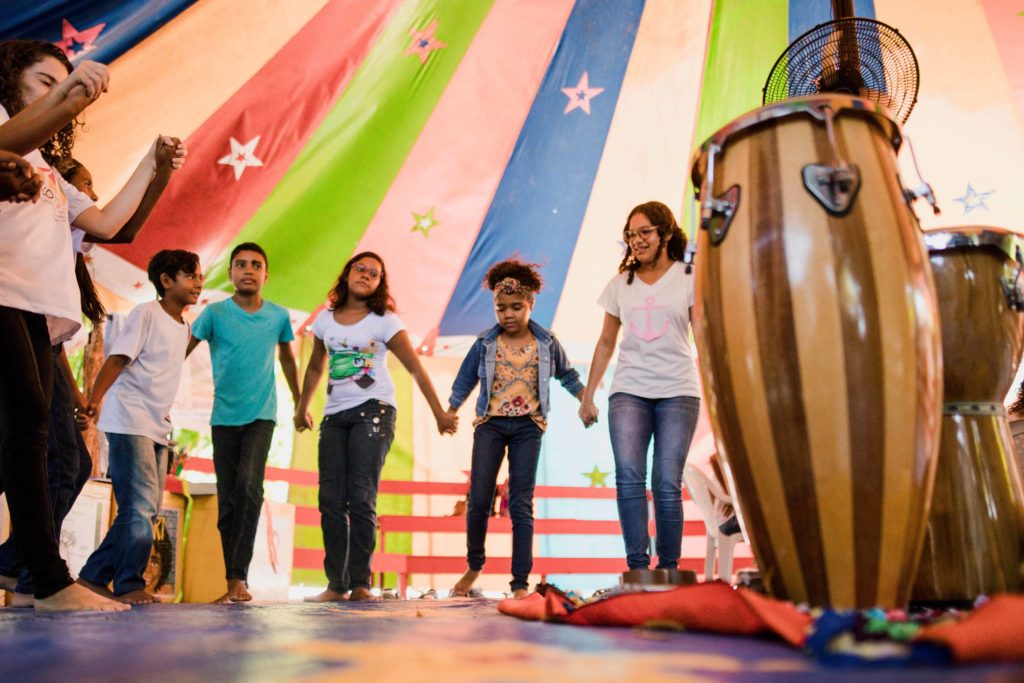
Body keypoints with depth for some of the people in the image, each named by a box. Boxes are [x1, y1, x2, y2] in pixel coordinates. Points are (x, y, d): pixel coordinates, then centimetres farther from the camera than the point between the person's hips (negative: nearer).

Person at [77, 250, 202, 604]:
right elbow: (117, 359, -12)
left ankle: (93, 576, 17)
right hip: (129, 420, -8)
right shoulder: (146, 313, -6)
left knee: (147, 509, 8)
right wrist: (93, 399, -20)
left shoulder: (184, 327, 16)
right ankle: (129, 585, -6)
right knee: (139, 505, -12)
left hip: (158, 426, 8)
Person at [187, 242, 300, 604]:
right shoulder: (215, 313, -2)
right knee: (227, 500, 4)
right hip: (224, 418, 1)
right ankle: (233, 581, 13)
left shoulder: (279, 315, 3)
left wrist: (300, 404, 21)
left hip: (261, 415, -1)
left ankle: (239, 577, -17)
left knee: (249, 486, -21)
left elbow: (287, 360, 17)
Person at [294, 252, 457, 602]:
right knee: (331, 500, 0)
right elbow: (315, 368, 24)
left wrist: (440, 414, -2)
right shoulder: (325, 319, 12)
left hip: (373, 411, -4)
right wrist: (302, 409, 27)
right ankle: (336, 584, 7)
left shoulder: (385, 322, 0)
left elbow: (416, 368, -1)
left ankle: (360, 584, -3)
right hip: (334, 415, 4)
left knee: (361, 498, -10)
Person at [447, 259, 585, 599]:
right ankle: (474, 566, 22)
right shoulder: (485, 343, 2)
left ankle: (521, 583, 4)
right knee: (479, 500, -3)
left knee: (521, 505, -2)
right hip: (490, 424, 1)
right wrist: (449, 414, 10)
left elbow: (566, 374, 18)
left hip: (527, 426, 0)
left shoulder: (546, 342, 2)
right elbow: (464, 380, 12)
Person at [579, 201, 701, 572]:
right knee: (628, 476, -17)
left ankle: (669, 567, 8)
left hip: (678, 392, -2)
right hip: (628, 391, 2)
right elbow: (606, 343, 17)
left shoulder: (688, 278, 5)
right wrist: (588, 396, 15)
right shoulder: (620, 284, 13)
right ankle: (637, 564, -12)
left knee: (667, 484, -6)